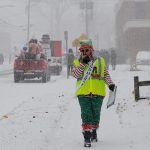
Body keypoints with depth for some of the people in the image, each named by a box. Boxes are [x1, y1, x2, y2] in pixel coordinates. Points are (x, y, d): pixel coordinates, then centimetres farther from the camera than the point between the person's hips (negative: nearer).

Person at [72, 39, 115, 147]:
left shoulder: (100, 61, 9)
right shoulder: (77, 62, 9)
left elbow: (106, 75, 7)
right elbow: (75, 75, -7)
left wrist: (110, 84, -9)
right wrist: (83, 64, -12)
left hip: (98, 93, 1)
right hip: (83, 94, -1)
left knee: (96, 115, 9)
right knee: (86, 115, -8)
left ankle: (94, 132, 32)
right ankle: (87, 138, -8)